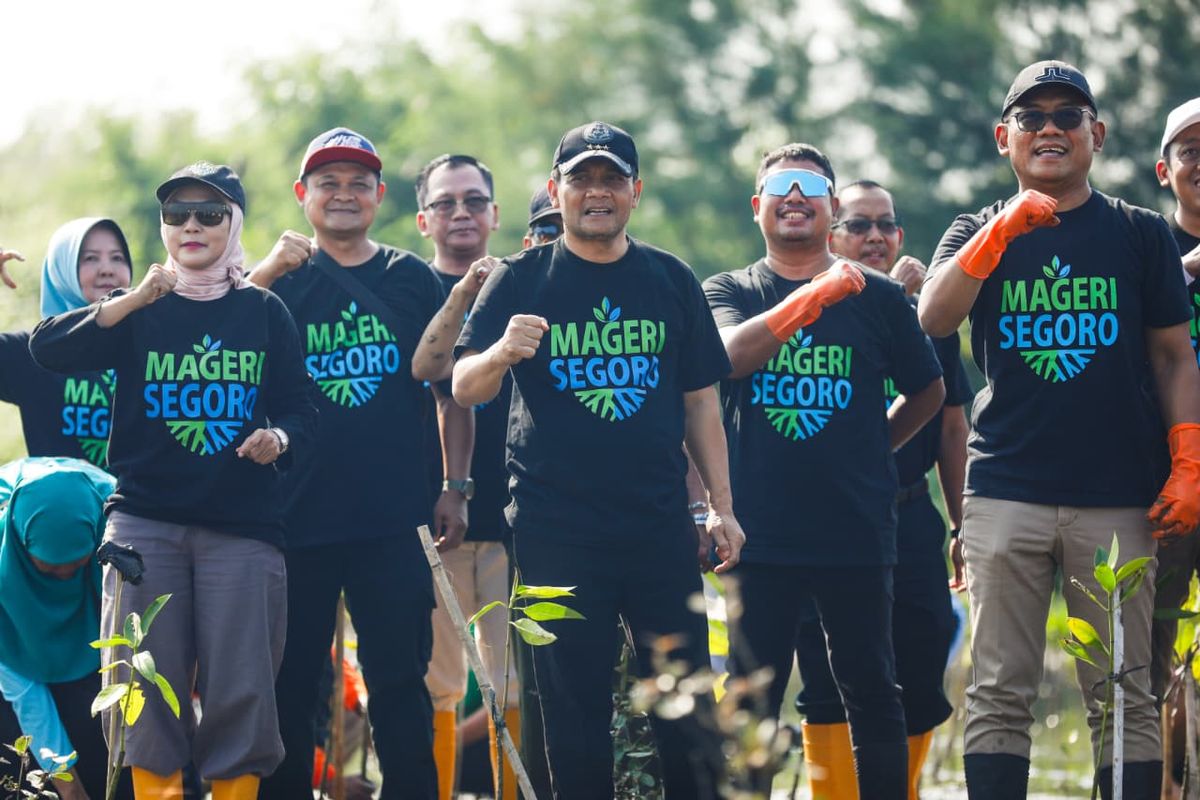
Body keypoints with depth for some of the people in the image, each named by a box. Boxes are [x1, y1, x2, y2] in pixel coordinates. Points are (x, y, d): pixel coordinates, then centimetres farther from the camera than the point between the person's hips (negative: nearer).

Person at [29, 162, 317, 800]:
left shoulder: (265, 313, 9)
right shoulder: (138, 311, 7)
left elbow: (299, 411, 7)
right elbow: (47, 349, -9)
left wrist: (277, 439, -15)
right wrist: (133, 301, -19)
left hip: (242, 525, 0)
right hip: (146, 520, 0)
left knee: (240, 688, -4)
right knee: (150, 684, -2)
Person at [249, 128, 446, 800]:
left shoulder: (413, 281, 9)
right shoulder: (281, 282, 6)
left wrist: (453, 489, 7)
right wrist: (267, 272, -24)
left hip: (395, 518, 0)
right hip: (299, 513, 0)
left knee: (401, 681, 2)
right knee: (292, 684, 5)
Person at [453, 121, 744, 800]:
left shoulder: (671, 280, 10)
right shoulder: (520, 281, 4)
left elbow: (700, 402, 14)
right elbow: (463, 389, -6)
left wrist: (722, 506, 6)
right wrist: (502, 353, -28)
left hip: (661, 526, 2)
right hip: (556, 532, -2)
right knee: (574, 710, 2)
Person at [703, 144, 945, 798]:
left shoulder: (877, 296, 6)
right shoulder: (728, 292, 7)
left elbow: (928, 392, 18)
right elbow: (734, 353, -16)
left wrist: (870, 447, 8)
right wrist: (812, 296, -29)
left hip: (857, 533, 0)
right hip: (760, 535, 0)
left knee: (871, 692, 4)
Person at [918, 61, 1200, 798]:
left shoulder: (1141, 234, 8)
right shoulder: (979, 233, 10)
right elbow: (934, 320, -9)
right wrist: (1003, 230, -22)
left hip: (1118, 500, -1)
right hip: (1006, 494, 1)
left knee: (1124, 697, 0)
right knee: (999, 695, 0)